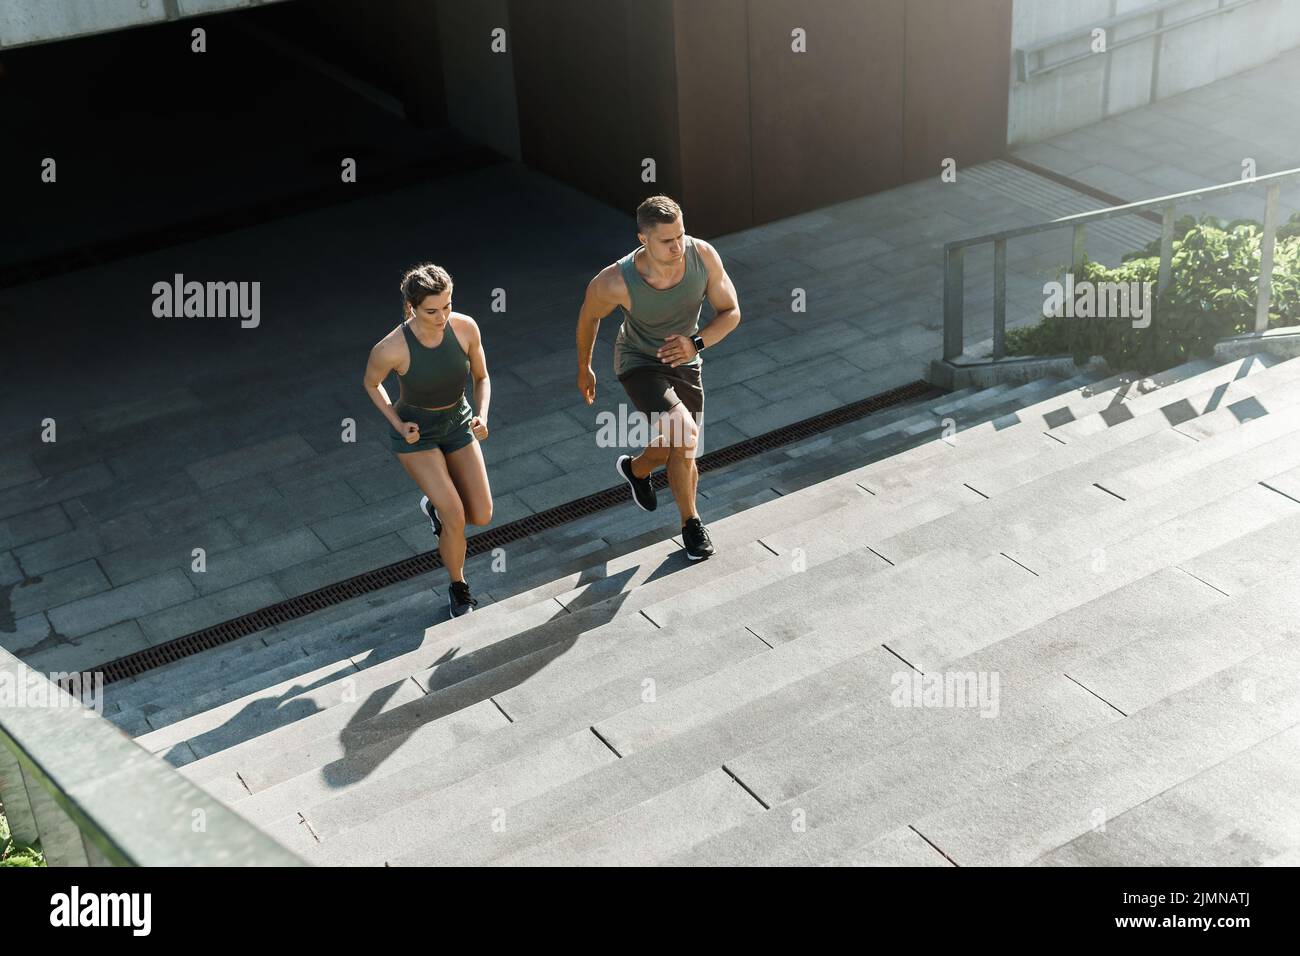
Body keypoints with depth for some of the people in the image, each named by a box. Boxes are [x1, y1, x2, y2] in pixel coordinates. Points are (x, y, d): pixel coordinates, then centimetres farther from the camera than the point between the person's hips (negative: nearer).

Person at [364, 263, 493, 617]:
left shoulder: (466, 327, -22)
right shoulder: (390, 349, -31)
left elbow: (482, 377, -5)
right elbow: (371, 383, -7)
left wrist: (482, 417, -22)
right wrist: (398, 425, -17)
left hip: (457, 423, 4)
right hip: (414, 431, -4)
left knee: (482, 517, 1)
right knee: (456, 518, -14)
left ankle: (435, 505, 35)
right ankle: (459, 588, 15)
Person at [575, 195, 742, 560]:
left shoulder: (704, 255, -26)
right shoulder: (616, 281, -32)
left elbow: (731, 313, -13)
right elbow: (589, 316, -9)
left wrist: (696, 343, -32)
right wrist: (584, 370, 6)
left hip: (685, 362, 4)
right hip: (640, 362, -4)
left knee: (680, 453, 16)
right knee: (684, 433, -27)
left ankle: (636, 468, 53)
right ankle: (691, 523, -5)